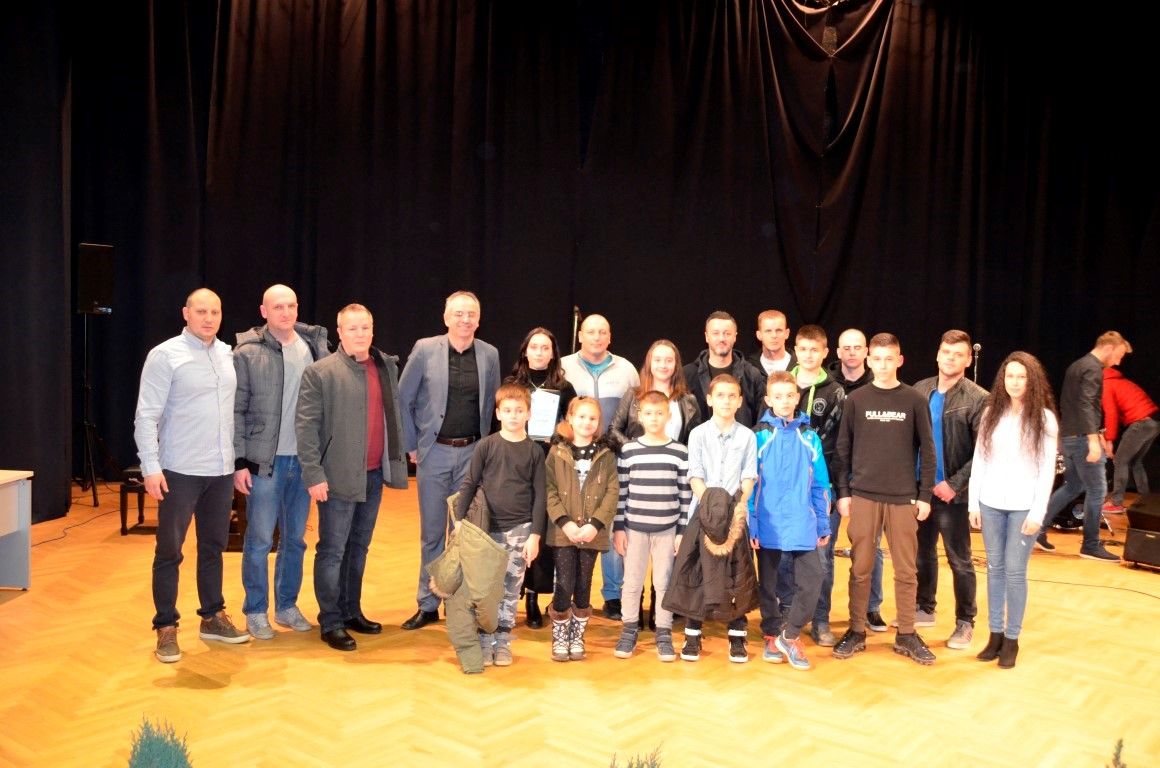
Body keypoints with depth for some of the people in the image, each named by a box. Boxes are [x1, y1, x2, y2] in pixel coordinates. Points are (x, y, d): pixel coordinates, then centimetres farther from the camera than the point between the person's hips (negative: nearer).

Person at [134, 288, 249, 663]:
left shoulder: (227, 354, 7)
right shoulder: (165, 355, -7)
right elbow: (146, 416, -10)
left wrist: (238, 460, 9)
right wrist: (151, 467, -16)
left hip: (221, 470, 5)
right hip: (180, 472, -5)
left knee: (213, 547, 15)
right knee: (169, 551, 3)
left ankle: (213, 617, 27)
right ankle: (166, 628, 14)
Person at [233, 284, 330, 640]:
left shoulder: (314, 346, 4)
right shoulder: (247, 353, -5)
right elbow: (236, 411, -5)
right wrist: (239, 462, -8)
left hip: (304, 460, 4)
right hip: (264, 460, -3)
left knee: (295, 538, 13)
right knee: (259, 539, 5)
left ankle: (287, 606, 27)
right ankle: (255, 611, 19)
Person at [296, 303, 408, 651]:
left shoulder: (387, 366, 9)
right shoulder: (320, 372, -8)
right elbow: (306, 426, -10)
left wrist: (398, 458, 7)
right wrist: (314, 474, -15)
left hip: (374, 474, 6)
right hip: (339, 477, -6)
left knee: (358, 547, 17)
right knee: (332, 550, 2)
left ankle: (352, 611, 29)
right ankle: (330, 622, 13)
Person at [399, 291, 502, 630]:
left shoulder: (489, 354, 2)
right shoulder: (425, 349, -4)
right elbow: (403, 400, 1)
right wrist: (412, 445, 0)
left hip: (473, 452, 1)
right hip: (434, 452, -1)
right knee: (432, 532, 7)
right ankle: (427, 605, 18)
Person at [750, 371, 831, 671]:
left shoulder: (810, 438, 4)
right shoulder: (759, 437, -3)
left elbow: (820, 485, 7)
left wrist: (823, 525, 6)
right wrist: (751, 525, -6)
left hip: (803, 525, 1)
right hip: (768, 525, -1)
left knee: (812, 580, -5)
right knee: (767, 584, 10)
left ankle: (789, 633, 13)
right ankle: (772, 636, 27)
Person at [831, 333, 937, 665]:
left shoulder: (914, 400, 1)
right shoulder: (856, 400, 2)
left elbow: (927, 451, 3)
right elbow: (843, 449, 4)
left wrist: (925, 495, -1)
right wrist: (842, 492, 0)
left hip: (903, 498, 0)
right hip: (863, 496, 0)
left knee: (906, 570, 7)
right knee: (860, 568, 6)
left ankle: (906, 635, 19)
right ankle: (856, 632, 17)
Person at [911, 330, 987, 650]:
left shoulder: (978, 399, -9)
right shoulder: (920, 391, 4)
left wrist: (954, 484, -17)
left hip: (952, 493, -4)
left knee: (960, 561, 6)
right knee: (922, 553, 17)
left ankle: (965, 622, 18)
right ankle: (925, 609, 33)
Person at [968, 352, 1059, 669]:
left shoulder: (1044, 418, -4)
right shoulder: (991, 413, 4)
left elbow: (1047, 469, -5)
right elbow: (979, 459, 6)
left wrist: (1038, 513, -9)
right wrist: (973, 502, 2)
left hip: (1023, 507, -3)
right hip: (990, 503, 3)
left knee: (1015, 571, 1)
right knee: (995, 568, 9)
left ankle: (1012, 639, 12)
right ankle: (995, 634, 18)